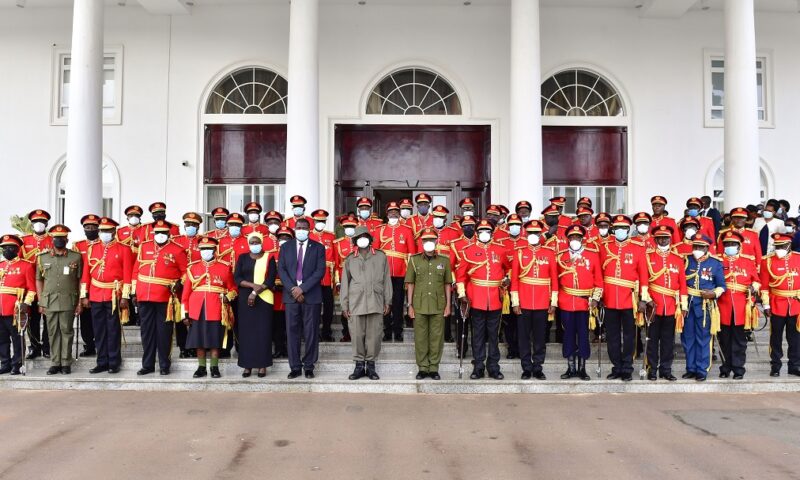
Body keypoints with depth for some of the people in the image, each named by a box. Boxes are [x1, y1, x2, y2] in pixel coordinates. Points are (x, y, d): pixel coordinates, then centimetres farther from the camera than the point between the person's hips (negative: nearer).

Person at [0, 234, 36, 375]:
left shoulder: (26, 266, -1)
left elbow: (32, 288, -5)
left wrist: (26, 303, -17)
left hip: (16, 310, -5)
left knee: (17, 338, 2)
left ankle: (16, 365, 9)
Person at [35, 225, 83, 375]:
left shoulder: (76, 257, 2)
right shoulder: (42, 258, 8)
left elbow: (80, 281, 3)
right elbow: (39, 281, 11)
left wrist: (80, 303, -1)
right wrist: (40, 303, 6)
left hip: (68, 302, -2)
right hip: (49, 302, 2)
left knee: (66, 331, 2)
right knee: (53, 332, 6)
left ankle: (66, 363, 10)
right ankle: (55, 363, 13)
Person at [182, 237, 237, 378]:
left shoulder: (225, 267, 4)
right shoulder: (192, 268, 8)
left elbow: (233, 288, 10)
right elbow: (186, 293, 8)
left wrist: (228, 297, -12)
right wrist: (185, 313, 4)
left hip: (216, 311, -2)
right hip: (197, 311, 2)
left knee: (215, 340, 2)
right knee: (198, 340, 7)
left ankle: (215, 367, 13)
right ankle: (201, 367, 18)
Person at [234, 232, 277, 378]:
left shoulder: (269, 258, 2)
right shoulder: (242, 258, 9)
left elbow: (271, 279, -6)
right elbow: (237, 278, 0)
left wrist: (255, 292, -15)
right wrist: (252, 285, -16)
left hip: (264, 299, -2)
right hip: (245, 298, 2)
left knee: (263, 331, -1)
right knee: (246, 330, 1)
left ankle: (262, 365, 5)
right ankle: (247, 365, 7)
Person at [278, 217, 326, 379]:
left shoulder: (318, 248, 4)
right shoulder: (285, 247, 10)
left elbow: (320, 271, -5)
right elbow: (281, 270, 3)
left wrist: (302, 288, -13)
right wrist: (293, 289, -10)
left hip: (312, 296, -1)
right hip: (291, 295, 2)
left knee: (311, 332, 2)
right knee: (292, 332, 3)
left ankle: (309, 366, 13)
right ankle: (295, 367, 11)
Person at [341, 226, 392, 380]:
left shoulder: (381, 256, 8)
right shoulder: (350, 259, 10)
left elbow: (386, 280, 9)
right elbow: (345, 283, 10)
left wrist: (388, 302, 6)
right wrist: (344, 305, 6)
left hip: (376, 302, 0)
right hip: (356, 303, 0)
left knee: (374, 335, 1)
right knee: (357, 335, 1)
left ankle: (370, 365, 13)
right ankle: (359, 365, 12)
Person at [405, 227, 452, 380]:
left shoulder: (444, 260, 5)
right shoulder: (414, 260, 4)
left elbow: (447, 284, 9)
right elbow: (410, 284, 5)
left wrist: (448, 304, 4)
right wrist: (410, 305, 1)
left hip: (438, 306, 0)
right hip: (419, 306, 0)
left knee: (437, 337, 4)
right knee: (420, 338, 4)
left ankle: (434, 368, 16)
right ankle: (422, 368, 16)